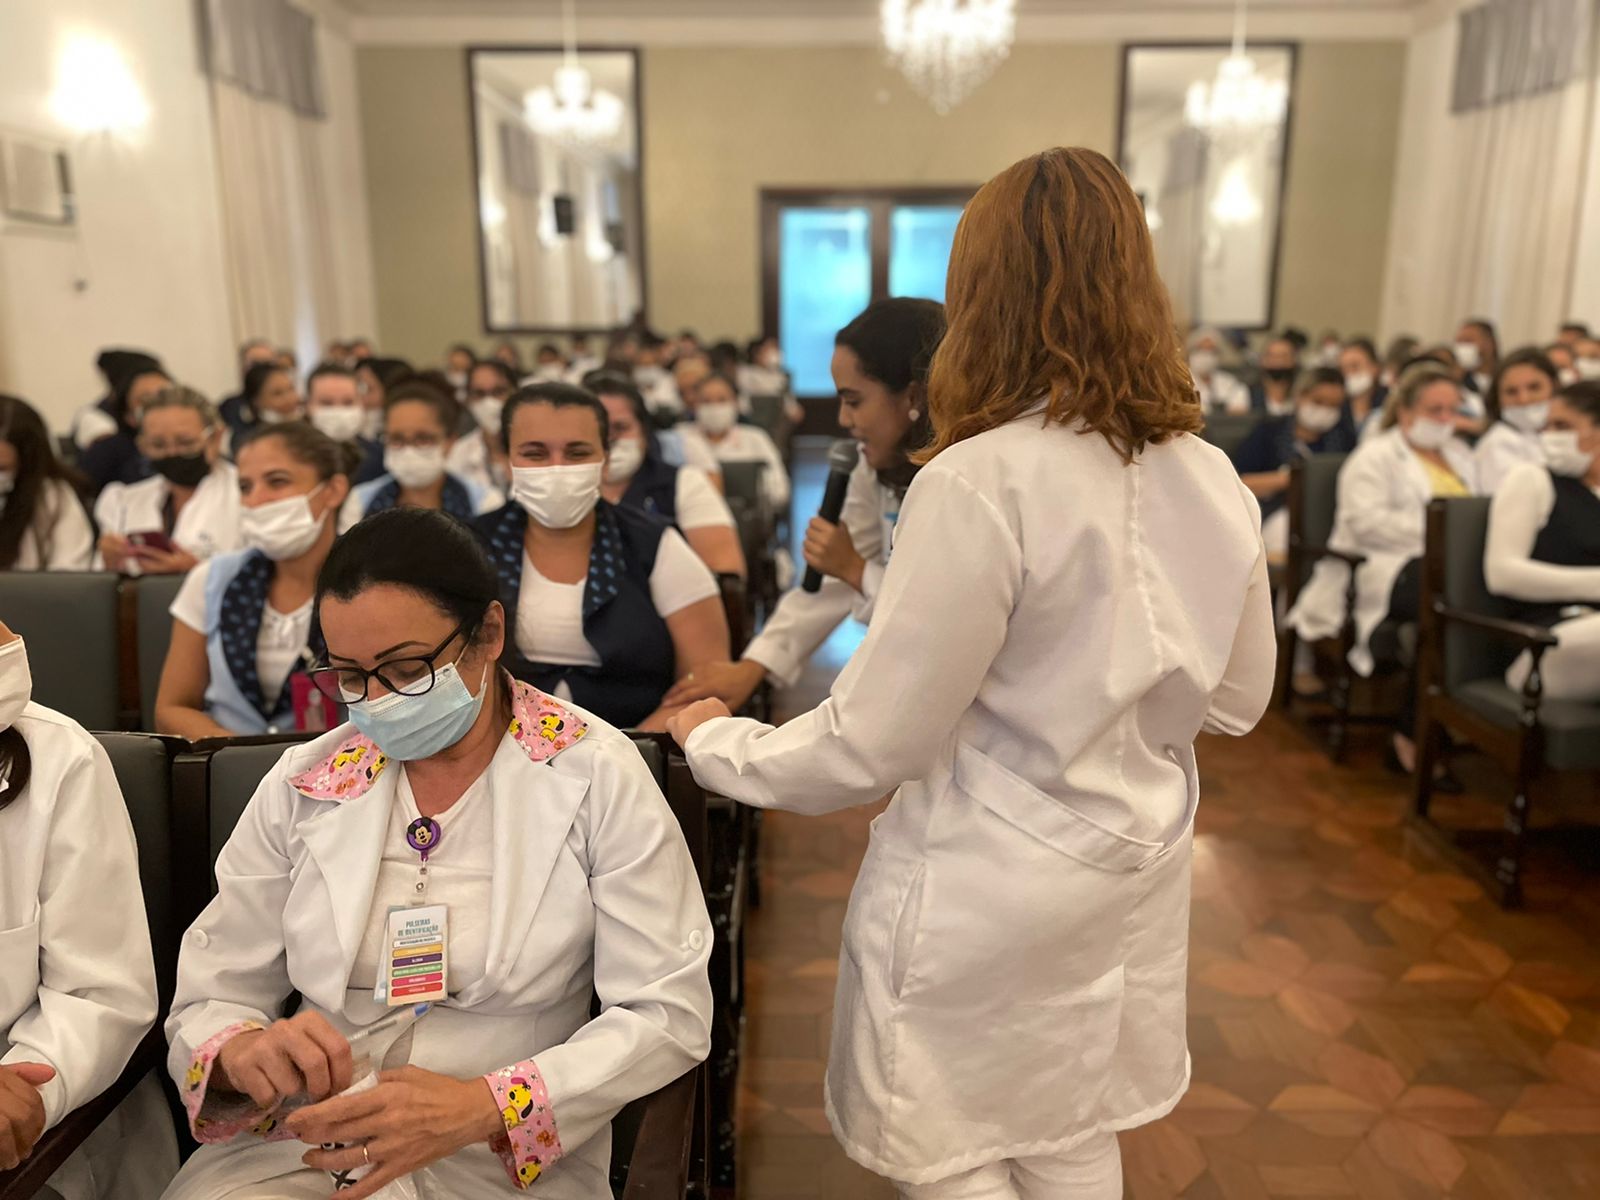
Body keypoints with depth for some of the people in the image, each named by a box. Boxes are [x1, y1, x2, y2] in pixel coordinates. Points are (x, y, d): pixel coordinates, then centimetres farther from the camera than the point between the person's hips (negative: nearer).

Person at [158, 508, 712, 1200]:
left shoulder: (594, 774, -8)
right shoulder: (302, 787, 2)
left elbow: (670, 1014, -10)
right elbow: (207, 1004, 4)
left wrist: (484, 1108, -23)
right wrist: (240, 1053, -19)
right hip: (300, 1144, 2)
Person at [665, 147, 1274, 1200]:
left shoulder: (981, 481, -23)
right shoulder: (1213, 479, -2)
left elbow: (874, 744, -19)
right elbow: (1238, 700, 9)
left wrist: (716, 743, -3)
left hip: (992, 896, -7)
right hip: (1133, 875, 7)